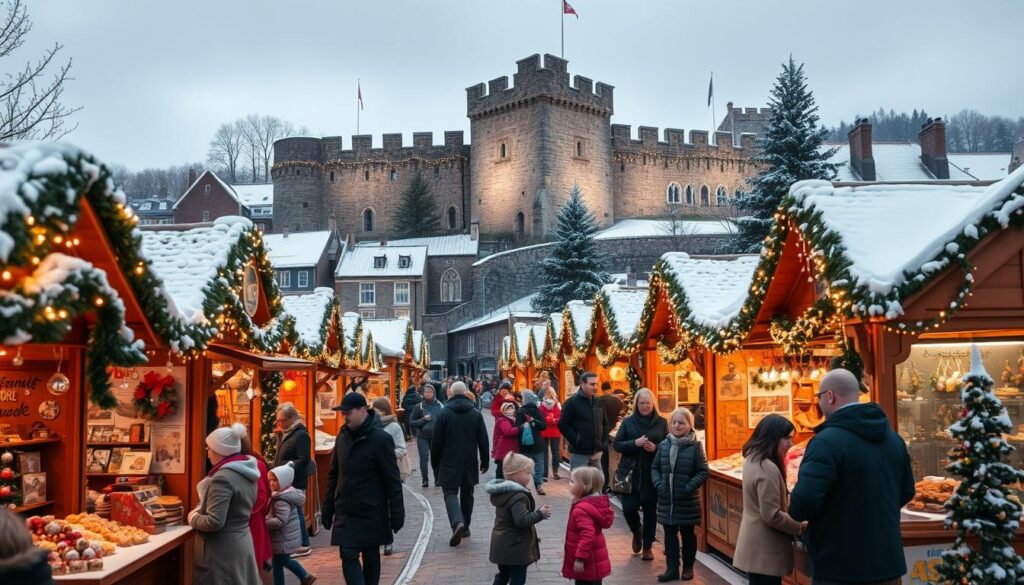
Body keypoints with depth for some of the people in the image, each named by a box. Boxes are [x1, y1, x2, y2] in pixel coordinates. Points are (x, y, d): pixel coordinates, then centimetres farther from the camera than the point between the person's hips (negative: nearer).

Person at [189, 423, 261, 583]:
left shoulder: (223, 477, -22)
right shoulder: (245, 472, 7)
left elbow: (214, 522, -25)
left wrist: (193, 518, -7)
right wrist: (201, 511, 12)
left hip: (222, 550, -9)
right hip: (242, 542, 9)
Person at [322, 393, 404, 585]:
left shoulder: (380, 439, -11)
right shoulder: (342, 437, 6)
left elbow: (392, 480, -10)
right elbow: (333, 475, 14)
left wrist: (397, 514, -11)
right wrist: (328, 509, 12)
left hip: (371, 513, -4)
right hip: (345, 513, 4)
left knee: (371, 557, 9)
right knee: (348, 556, -5)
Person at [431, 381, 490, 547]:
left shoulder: (444, 413, -7)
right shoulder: (476, 414, 1)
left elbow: (436, 440, -5)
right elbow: (483, 440, 2)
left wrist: (435, 462, 5)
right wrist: (484, 461, 11)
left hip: (449, 462, -3)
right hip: (470, 462, 3)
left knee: (450, 492, -2)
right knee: (467, 493, 15)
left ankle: (458, 523, -26)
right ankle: (465, 526, 22)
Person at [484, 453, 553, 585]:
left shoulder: (502, 492, 8)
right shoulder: (518, 496, -24)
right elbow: (522, 520, -31)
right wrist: (540, 514, -20)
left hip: (501, 545, 9)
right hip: (515, 547, -9)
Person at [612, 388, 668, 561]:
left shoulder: (661, 423, 2)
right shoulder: (628, 422, 3)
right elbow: (617, 444, 0)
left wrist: (656, 448, -17)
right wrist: (635, 443, -16)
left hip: (652, 475, 0)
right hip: (630, 474, 0)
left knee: (650, 510, 5)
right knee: (628, 508, -5)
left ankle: (647, 547, 22)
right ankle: (637, 531, 29)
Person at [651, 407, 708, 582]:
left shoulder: (695, 446, -9)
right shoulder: (664, 445, 3)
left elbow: (703, 472, -8)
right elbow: (655, 468, 10)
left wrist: (689, 488, -18)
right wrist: (658, 484, -7)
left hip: (687, 500, -3)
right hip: (666, 499, 3)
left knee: (687, 533, 11)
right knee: (670, 533, 8)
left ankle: (688, 567, 24)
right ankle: (672, 568, 17)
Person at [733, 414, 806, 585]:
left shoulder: (752, 460, 8)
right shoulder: (768, 469, -23)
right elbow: (772, 516, -22)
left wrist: (788, 506, 13)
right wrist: (800, 527, -9)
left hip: (756, 545, 10)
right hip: (764, 551, -10)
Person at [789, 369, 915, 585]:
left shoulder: (827, 441, -19)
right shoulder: (893, 438, 9)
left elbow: (804, 501, -26)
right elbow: (906, 492, 18)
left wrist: (795, 512, -5)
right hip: (888, 564, 7)